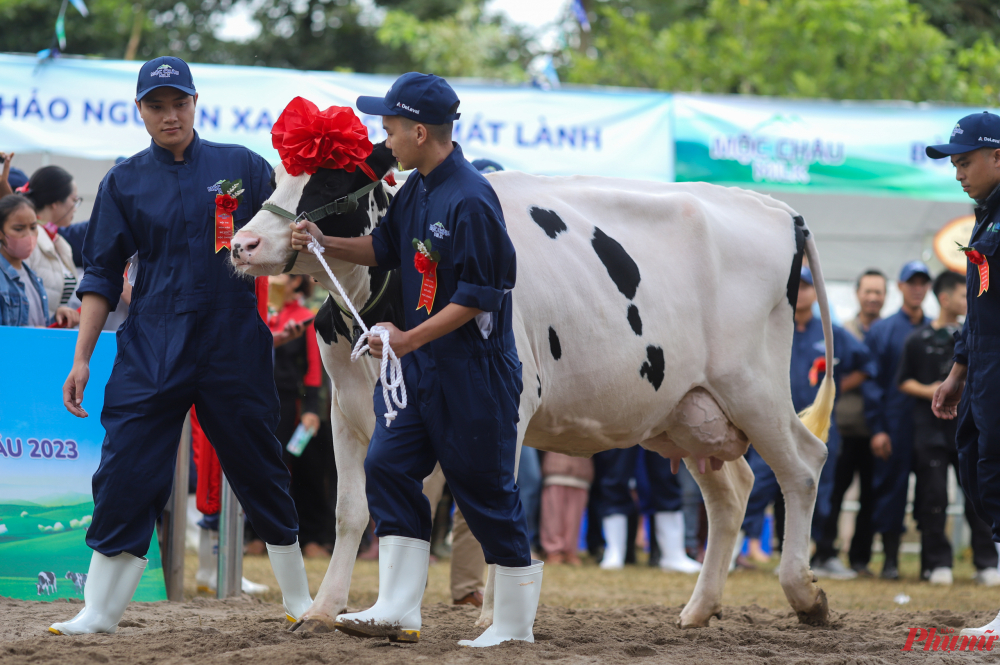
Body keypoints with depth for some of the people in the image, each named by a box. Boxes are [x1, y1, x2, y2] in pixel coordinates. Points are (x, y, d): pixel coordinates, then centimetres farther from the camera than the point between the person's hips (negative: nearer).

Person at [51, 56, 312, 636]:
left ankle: (299, 599, 19)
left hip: (234, 346, -1)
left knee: (259, 469, 5)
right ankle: (100, 613, -4)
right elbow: (102, 276, 9)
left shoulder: (243, 167, 5)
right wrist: (82, 358, 3)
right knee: (125, 473, -8)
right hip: (149, 349, 1)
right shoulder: (124, 182, 8)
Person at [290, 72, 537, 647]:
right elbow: (386, 248, 23)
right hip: (418, 363, 9)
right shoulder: (417, 190, 9)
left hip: (474, 369, -9)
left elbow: (479, 295, -21)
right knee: (389, 466, 3)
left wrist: (412, 338, -22)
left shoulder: (470, 200, -20)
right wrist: (325, 244, 9)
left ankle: (516, 622, 10)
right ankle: (399, 611, 5)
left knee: (485, 488, -2)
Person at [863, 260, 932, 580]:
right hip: (894, 422, -2)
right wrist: (877, 429, -8)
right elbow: (871, 382, 1)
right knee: (890, 486, -3)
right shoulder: (881, 331, 5)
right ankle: (890, 558, 3)